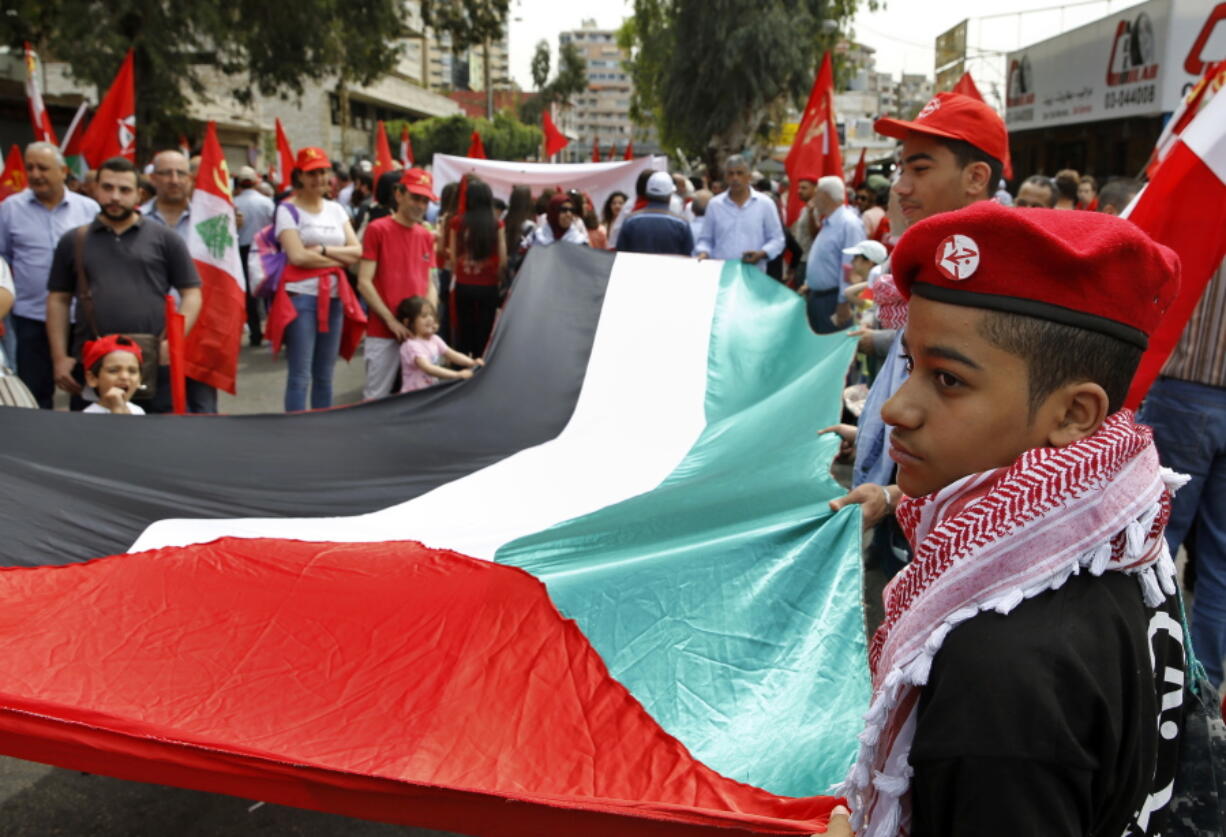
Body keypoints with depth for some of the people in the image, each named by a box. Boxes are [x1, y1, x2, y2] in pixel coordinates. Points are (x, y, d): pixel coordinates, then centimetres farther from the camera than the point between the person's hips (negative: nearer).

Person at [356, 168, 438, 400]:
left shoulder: (427, 236, 12)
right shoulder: (377, 229, -3)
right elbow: (364, 282, -7)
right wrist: (391, 320, -12)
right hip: (383, 332, -5)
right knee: (376, 397, -2)